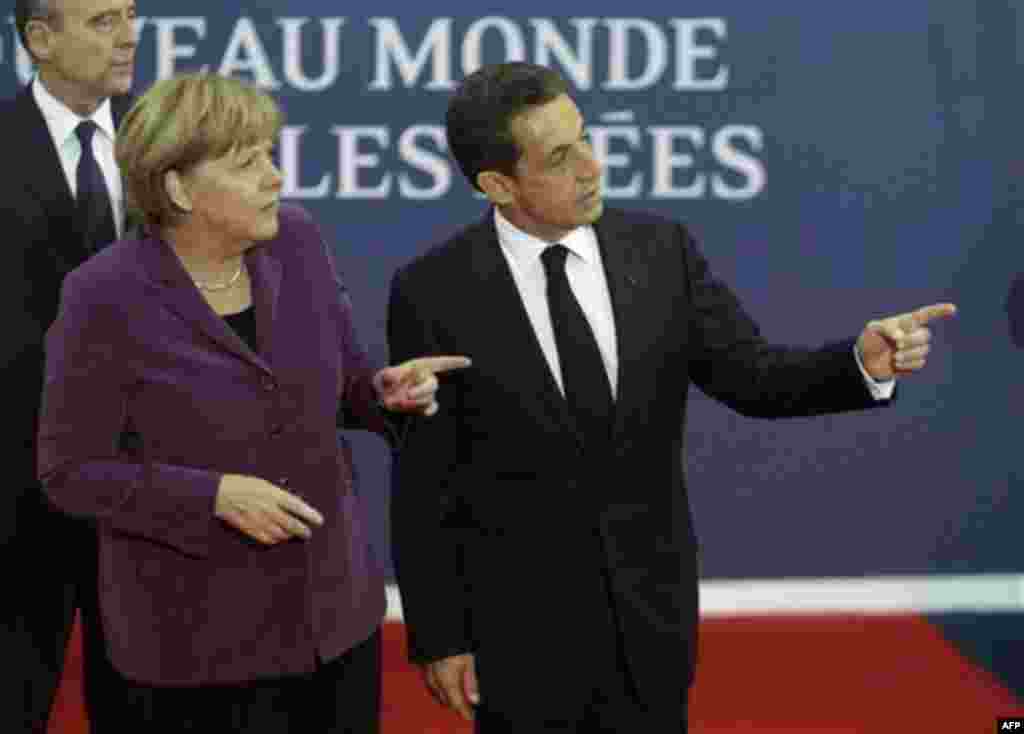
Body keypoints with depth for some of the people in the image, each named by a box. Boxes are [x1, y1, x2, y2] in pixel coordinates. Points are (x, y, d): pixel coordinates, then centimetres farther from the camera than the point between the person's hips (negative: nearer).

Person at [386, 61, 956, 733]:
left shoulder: (661, 249, -4)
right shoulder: (432, 293, -12)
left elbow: (754, 376, -1)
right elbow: (422, 485, -8)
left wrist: (864, 362, -20)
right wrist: (437, 637, -7)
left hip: (651, 609, 3)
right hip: (519, 620, -3)